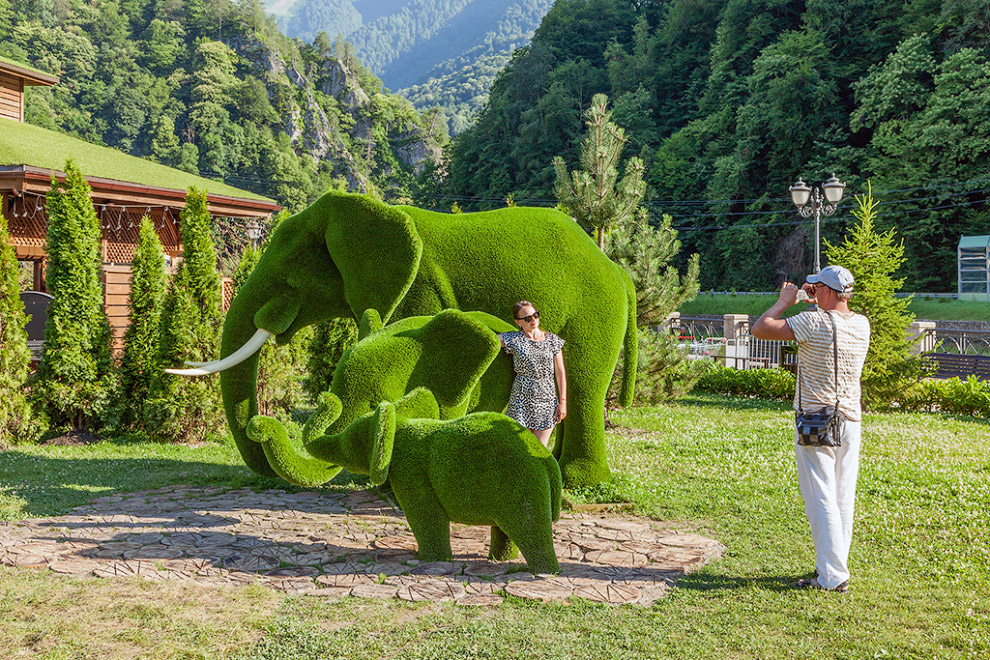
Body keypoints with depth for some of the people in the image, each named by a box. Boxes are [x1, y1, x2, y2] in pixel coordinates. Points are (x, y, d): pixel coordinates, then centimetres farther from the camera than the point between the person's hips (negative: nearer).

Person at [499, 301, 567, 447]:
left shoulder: (553, 340, 5)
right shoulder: (514, 339, -1)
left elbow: (560, 373, 6)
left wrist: (563, 402, 3)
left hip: (547, 401, 2)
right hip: (521, 400, -2)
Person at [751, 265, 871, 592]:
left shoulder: (813, 322, -17)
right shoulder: (862, 324, 3)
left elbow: (760, 329, -14)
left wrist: (784, 301, -1)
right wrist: (818, 303, 20)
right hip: (851, 420, 7)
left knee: (821, 500, -2)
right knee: (843, 500, 13)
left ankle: (833, 576, -2)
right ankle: (833, 568, 23)